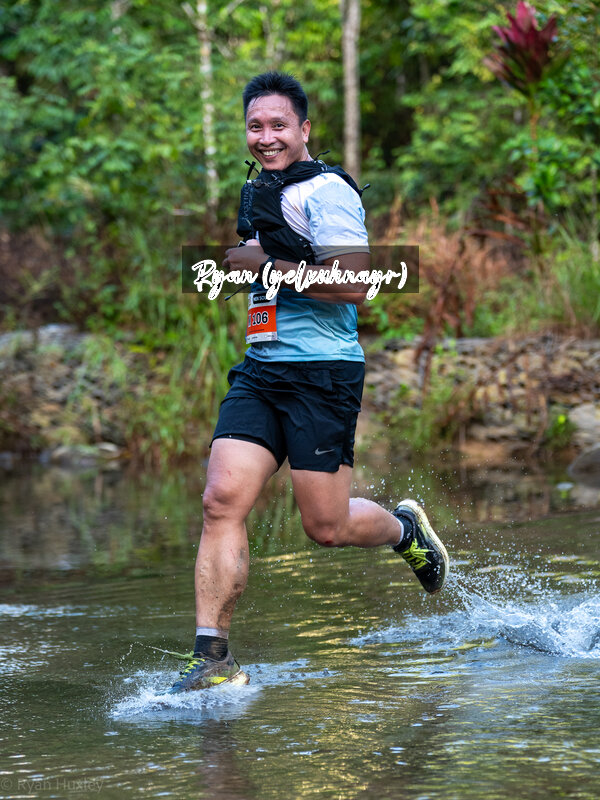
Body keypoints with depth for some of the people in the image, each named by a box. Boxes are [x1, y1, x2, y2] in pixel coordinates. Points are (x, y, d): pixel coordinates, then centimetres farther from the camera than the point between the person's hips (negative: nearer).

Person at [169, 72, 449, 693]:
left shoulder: (326, 190, -9)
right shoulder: (264, 192, 20)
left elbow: (354, 285, -19)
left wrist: (267, 266, -16)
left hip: (322, 373, -7)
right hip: (260, 371, 7)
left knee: (327, 527, -2)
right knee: (221, 501, -10)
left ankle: (405, 530, 33)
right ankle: (212, 659, -11)